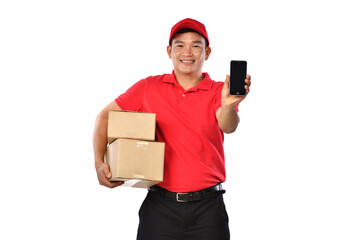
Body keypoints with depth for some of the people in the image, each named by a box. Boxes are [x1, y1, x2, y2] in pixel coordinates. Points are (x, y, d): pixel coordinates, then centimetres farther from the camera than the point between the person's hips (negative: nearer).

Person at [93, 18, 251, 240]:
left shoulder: (218, 92, 1)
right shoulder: (149, 87, 5)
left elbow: (227, 126, -18)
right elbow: (105, 116, 10)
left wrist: (228, 106, -41)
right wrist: (99, 163, -4)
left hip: (207, 207, -1)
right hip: (160, 205, 1)